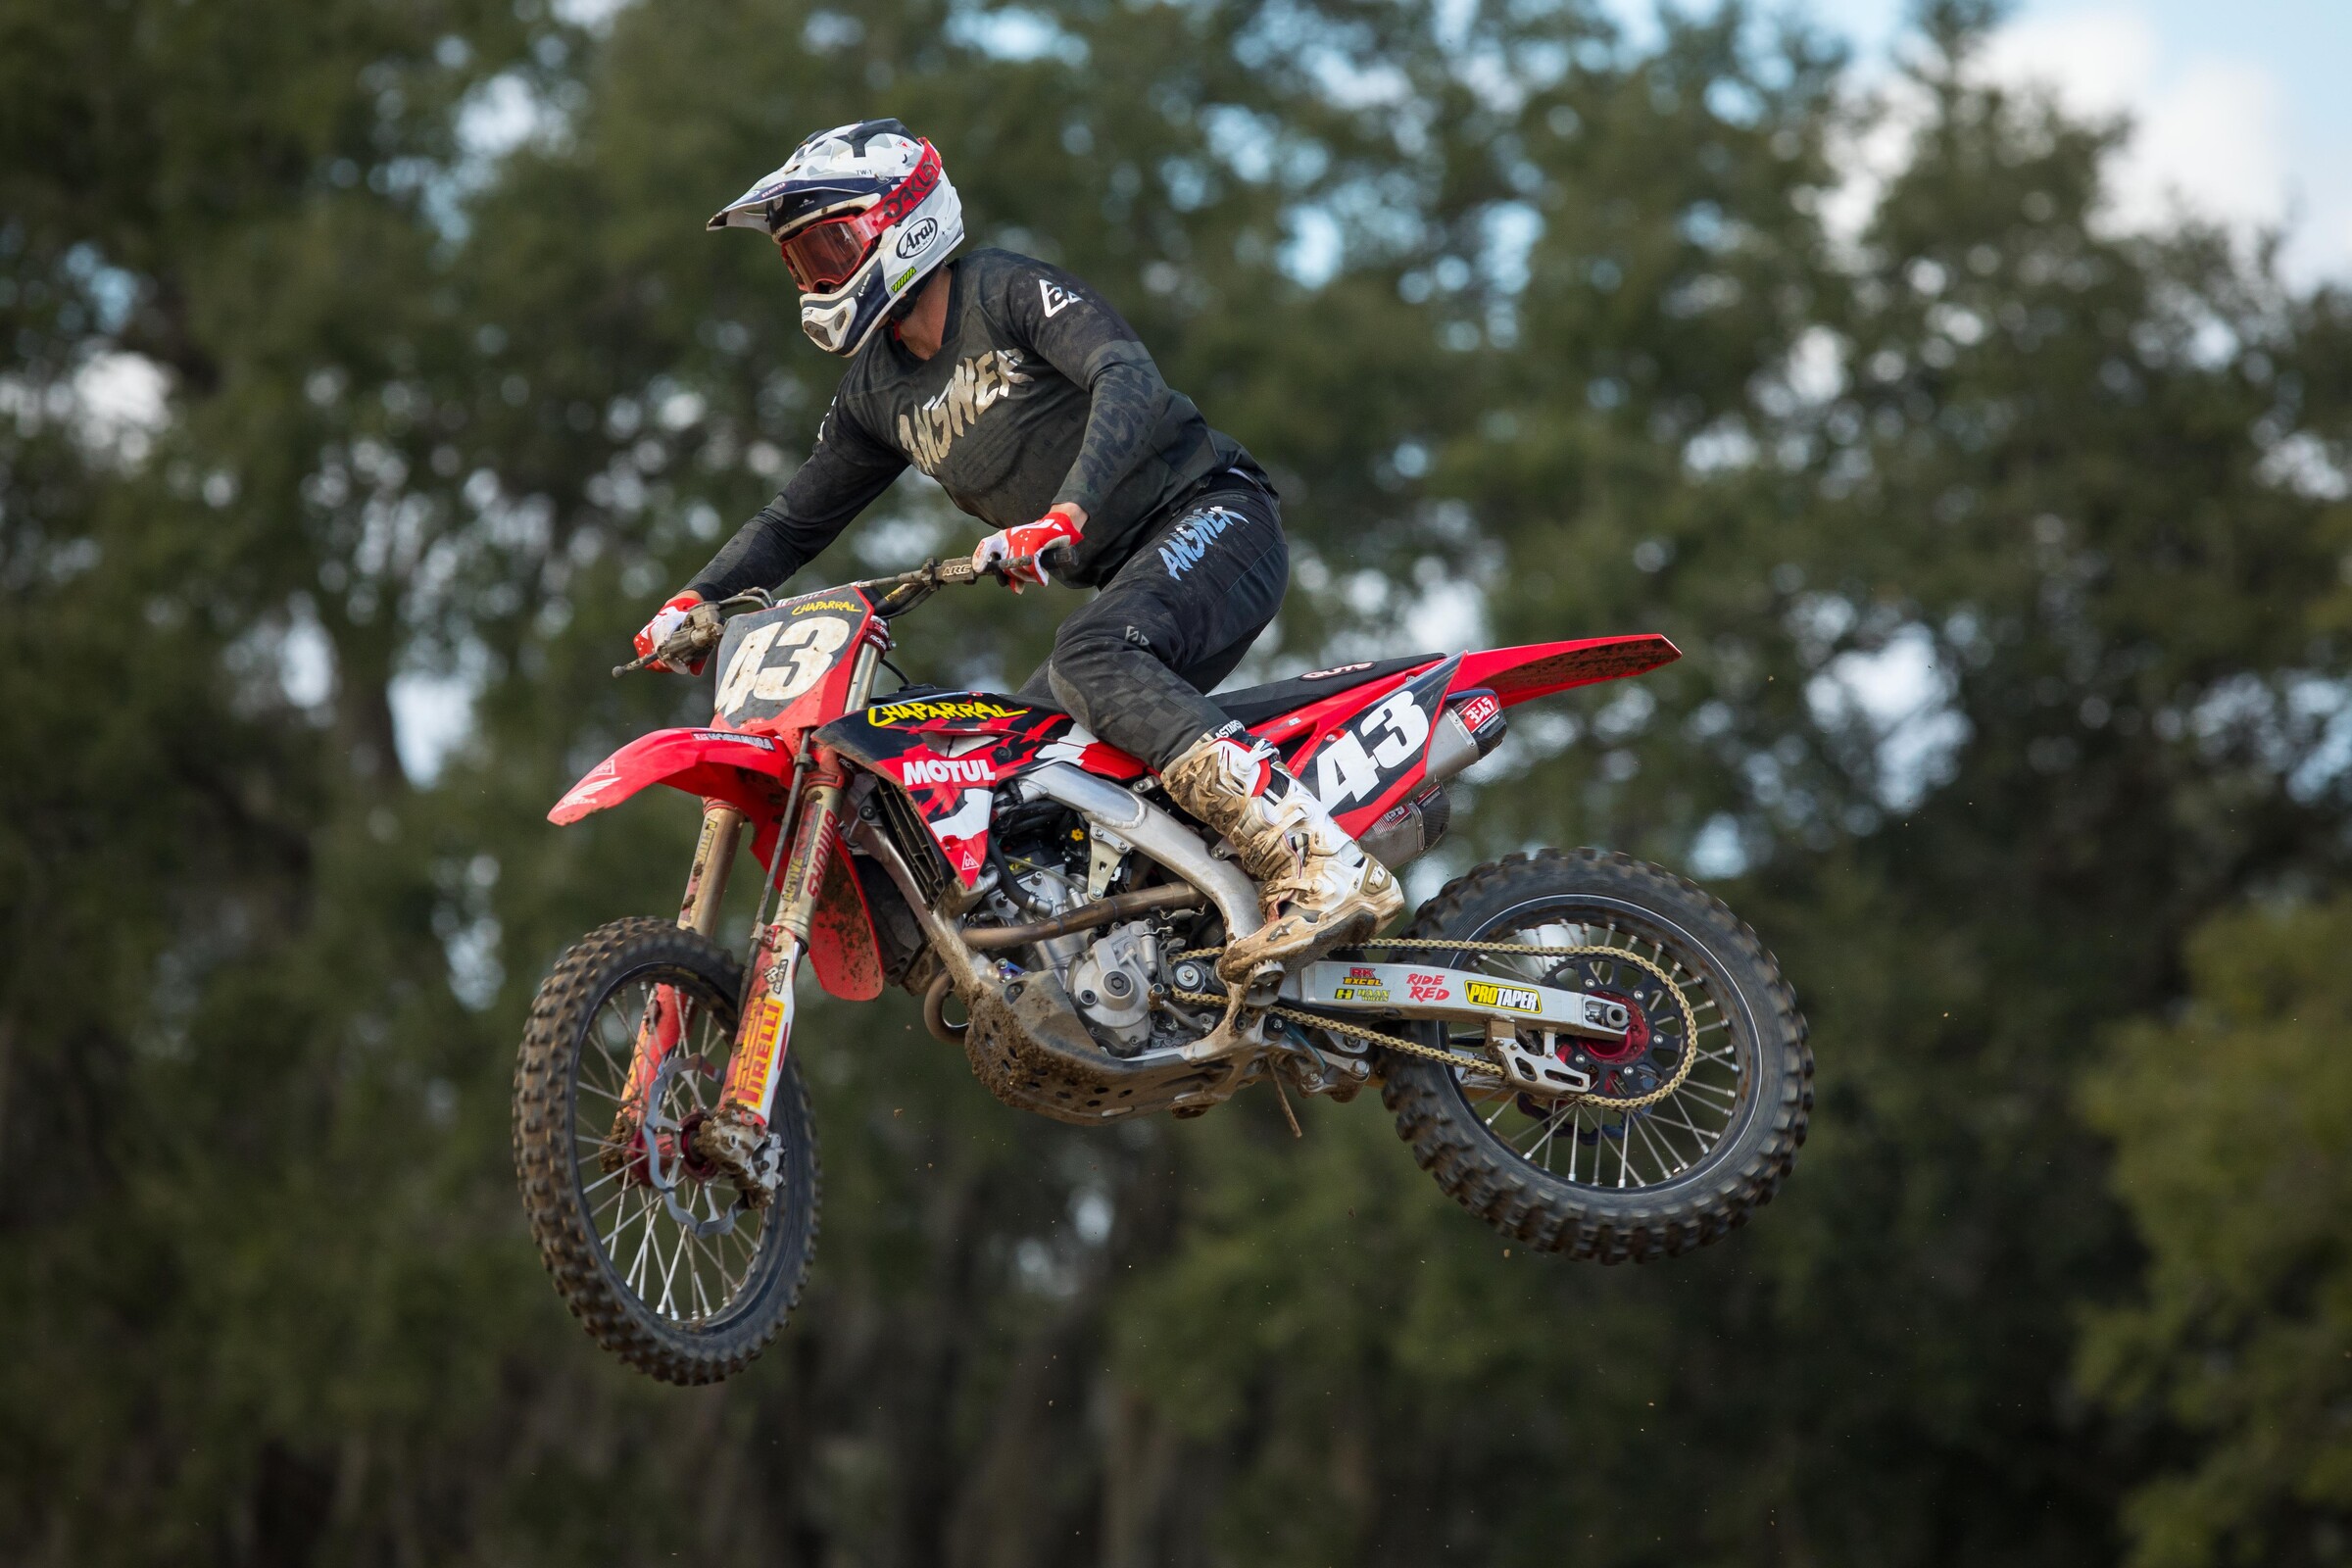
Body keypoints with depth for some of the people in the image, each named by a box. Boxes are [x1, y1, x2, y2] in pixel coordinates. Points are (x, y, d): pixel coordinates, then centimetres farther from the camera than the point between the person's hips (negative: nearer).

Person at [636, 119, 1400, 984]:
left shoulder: (1008, 291, -11)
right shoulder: (877, 388, 14)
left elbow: (1132, 381, -27)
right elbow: (796, 516, 22)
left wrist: (1065, 515, -41)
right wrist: (692, 602, 6)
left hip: (1213, 520, -9)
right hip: (1127, 579, 9)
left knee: (1090, 658, -35)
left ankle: (1324, 868, -45)